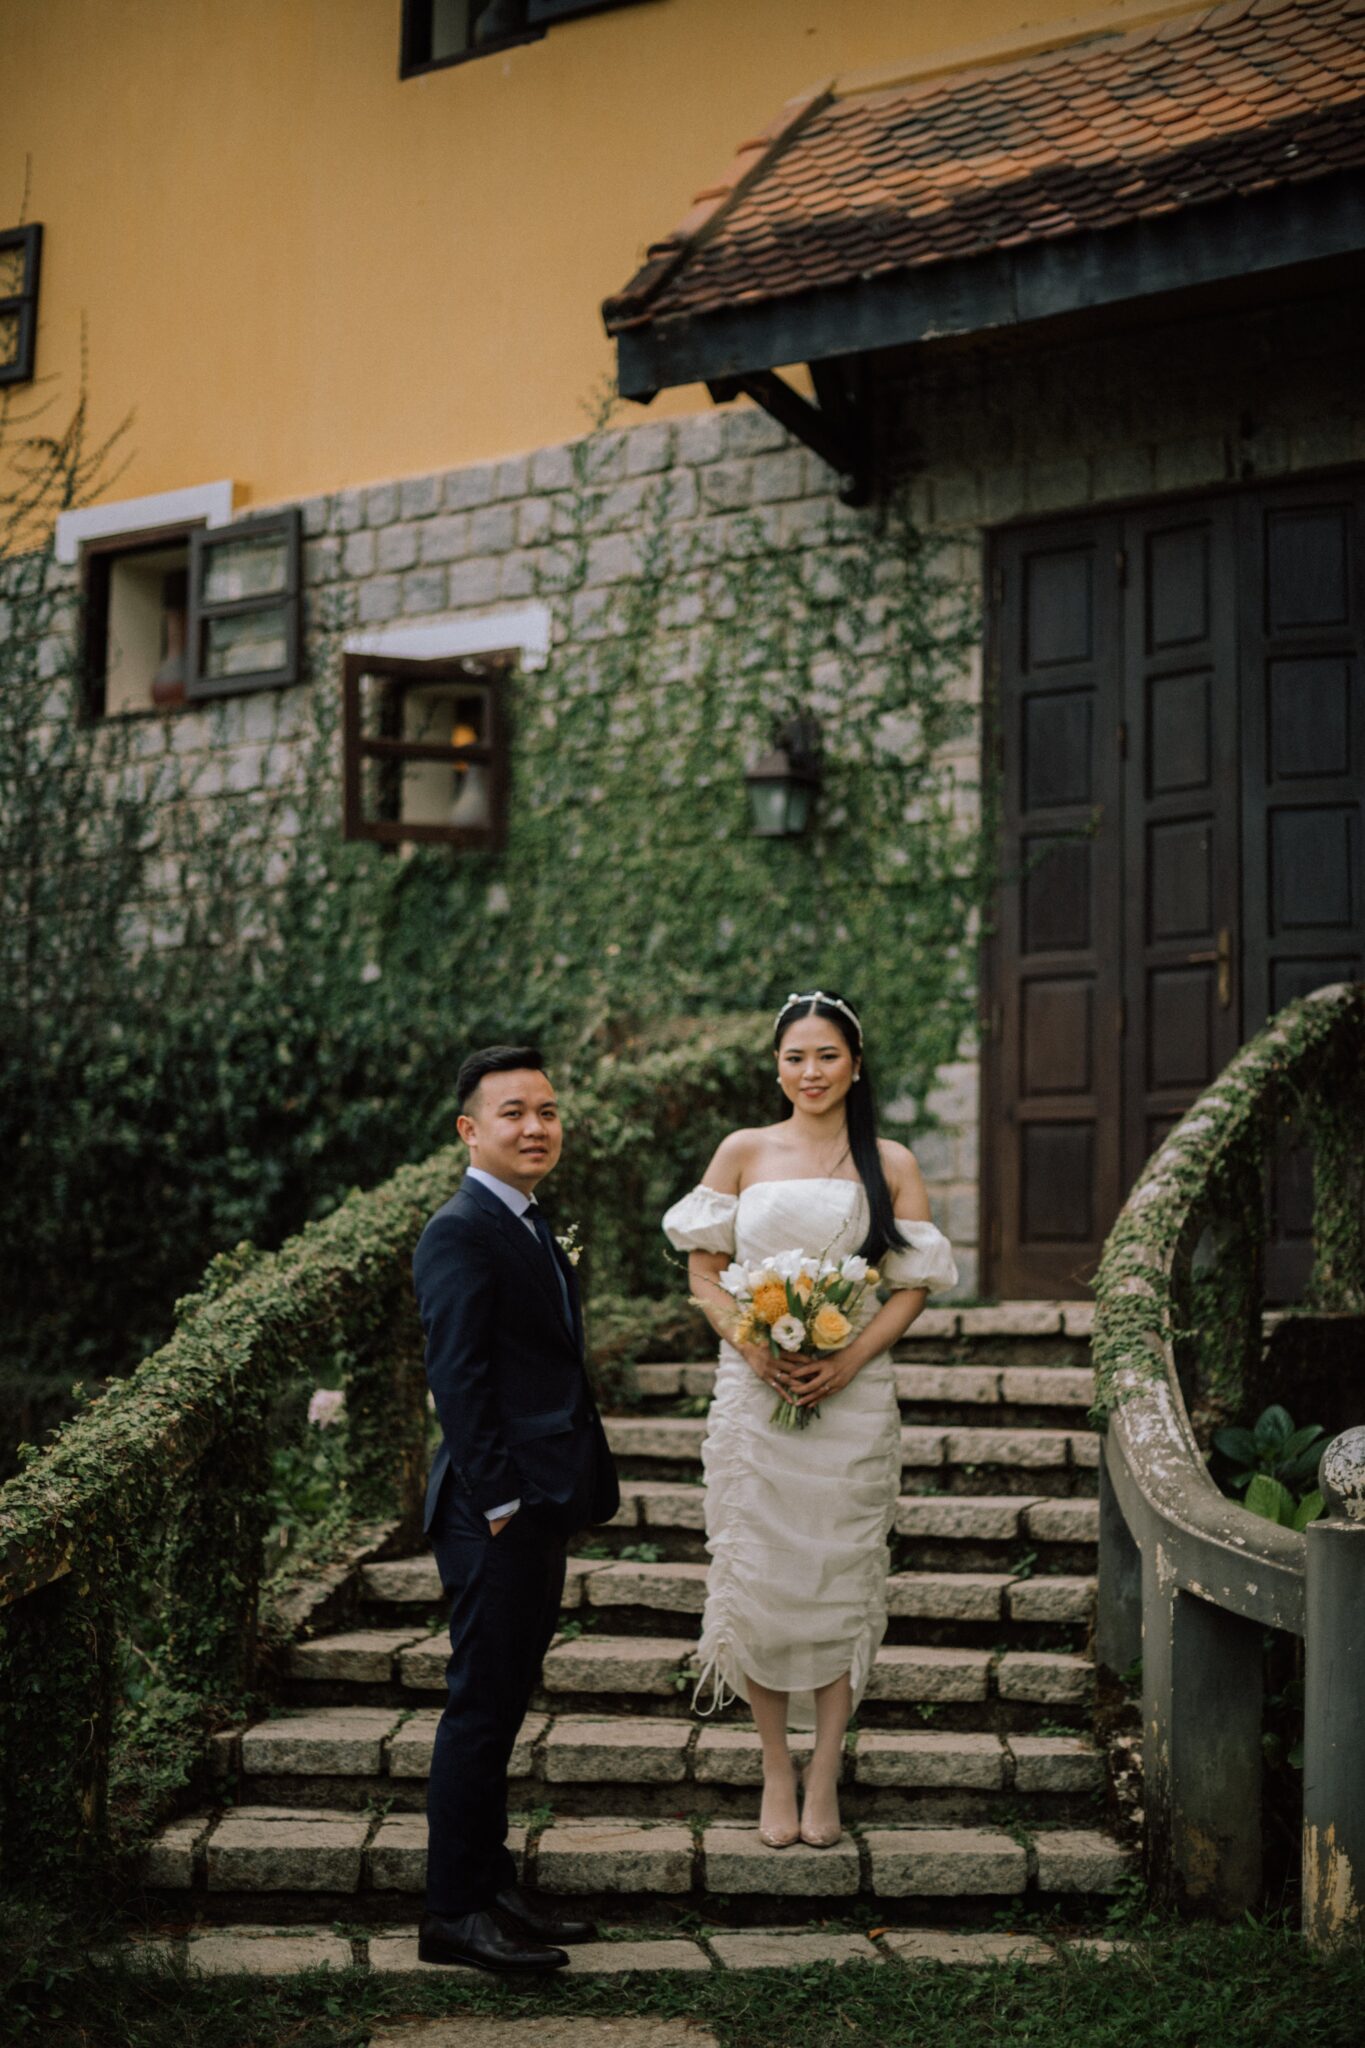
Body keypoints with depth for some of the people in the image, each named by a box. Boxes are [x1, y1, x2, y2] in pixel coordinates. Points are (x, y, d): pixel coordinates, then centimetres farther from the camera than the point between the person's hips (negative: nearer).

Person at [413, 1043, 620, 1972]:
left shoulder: (529, 1228, 18)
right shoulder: (461, 1234, -13)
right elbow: (458, 1380, -18)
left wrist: (580, 1488, 17)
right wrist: (500, 1503, -20)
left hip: (539, 1510, 10)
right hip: (497, 1515, -10)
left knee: (502, 1705, 15)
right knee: (481, 1705, -5)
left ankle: (493, 1889, 23)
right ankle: (456, 1913, 2)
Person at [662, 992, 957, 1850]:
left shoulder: (891, 1165, 5)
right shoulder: (743, 1153, 7)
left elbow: (912, 1286, 2)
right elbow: (704, 1267, 6)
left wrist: (847, 1362, -11)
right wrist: (751, 1346, -10)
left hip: (852, 1394, 0)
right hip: (754, 1392, 1)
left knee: (841, 1578, 0)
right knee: (758, 1576, 1)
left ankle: (825, 1774, 11)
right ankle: (776, 1769, 13)